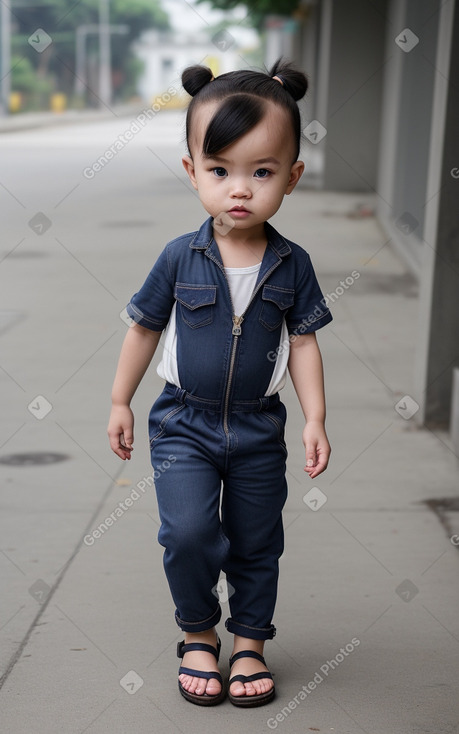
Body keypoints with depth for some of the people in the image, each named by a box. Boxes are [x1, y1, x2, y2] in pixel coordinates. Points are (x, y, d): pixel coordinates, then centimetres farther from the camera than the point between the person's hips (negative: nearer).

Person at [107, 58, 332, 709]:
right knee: (187, 533, -13)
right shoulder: (180, 258, -10)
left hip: (258, 429, 1)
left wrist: (316, 419, -4)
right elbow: (145, 329, 1)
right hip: (184, 423, -1)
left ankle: (249, 642, 31)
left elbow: (303, 343, 1)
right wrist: (121, 402, 7)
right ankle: (198, 634, 13)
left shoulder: (292, 265, -7)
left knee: (256, 543, 11)